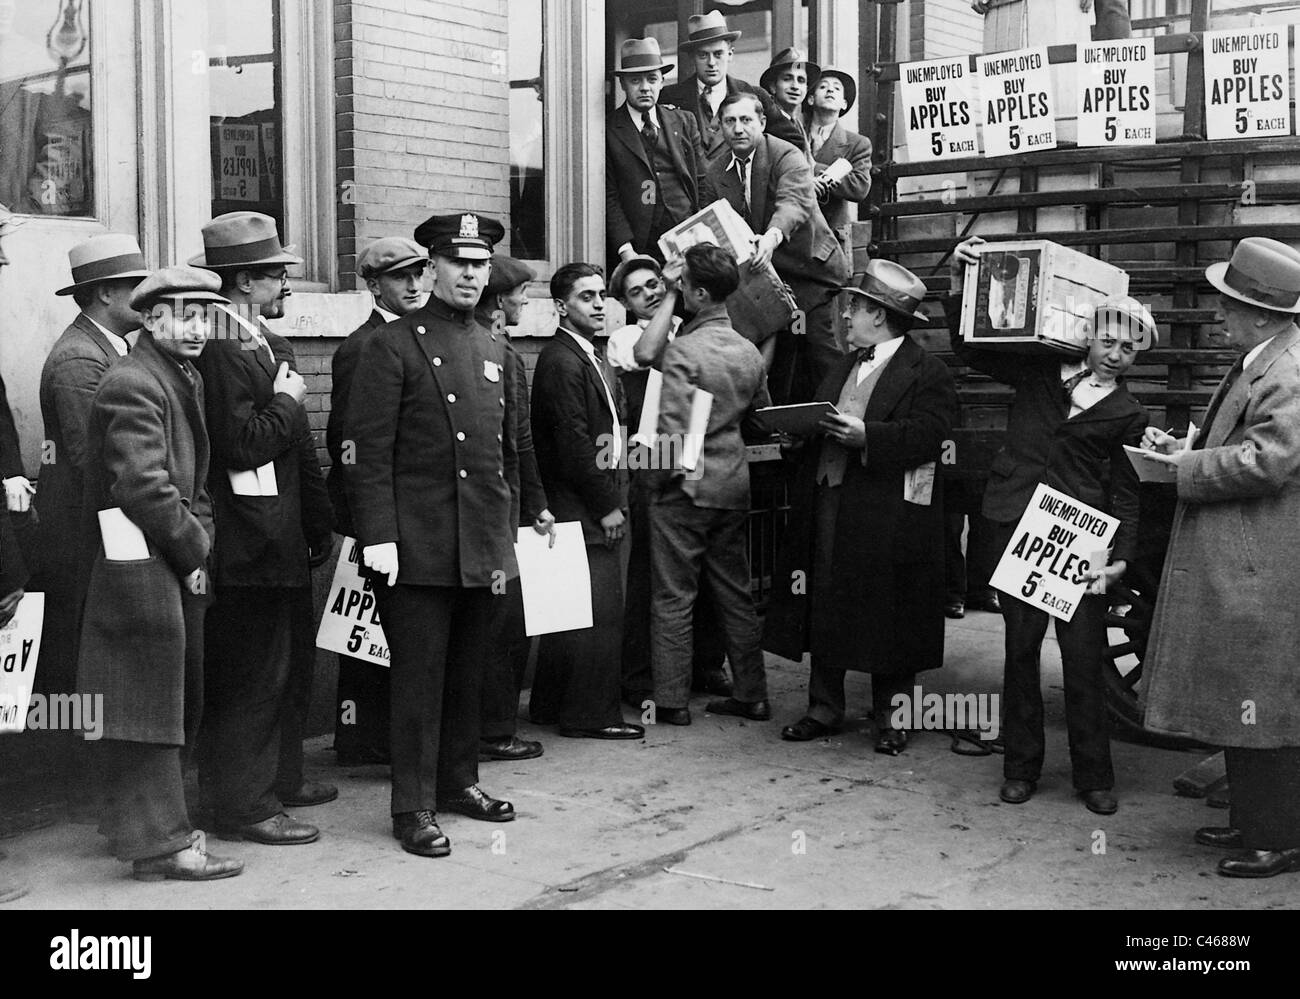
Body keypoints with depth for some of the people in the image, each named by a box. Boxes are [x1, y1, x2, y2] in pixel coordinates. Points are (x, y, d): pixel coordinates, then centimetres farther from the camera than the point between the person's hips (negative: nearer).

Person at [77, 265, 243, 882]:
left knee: (176, 705, 16)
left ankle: (145, 824, 29)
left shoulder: (184, 378, 16)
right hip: (140, 570, -10)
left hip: (176, 567, 10)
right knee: (148, 709, -3)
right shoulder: (133, 385, -16)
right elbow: (144, 487, -23)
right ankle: (159, 844, 5)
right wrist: (192, 549, -12)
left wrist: (200, 540, 4)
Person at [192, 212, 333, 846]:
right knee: (251, 675, -4)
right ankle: (243, 806, 5)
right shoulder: (220, 348, -16)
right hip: (247, 547, -11)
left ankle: (265, 782, 31)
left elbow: (295, 448, 20)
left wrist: (319, 526, 18)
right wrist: (287, 402, -10)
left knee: (270, 669, 19)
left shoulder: (254, 342, 17)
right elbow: (241, 446, -25)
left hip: (272, 540, 11)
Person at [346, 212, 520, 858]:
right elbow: (369, 450, -10)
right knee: (419, 675, -2)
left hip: (483, 546, 6)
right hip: (417, 545, -6)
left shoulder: (494, 351, 16)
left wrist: (505, 528, 17)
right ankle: (413, 806, 7)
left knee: (468, 672, 14)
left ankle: (458, 780, 29)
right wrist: (378, 535, -16)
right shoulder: (392, 346, -4)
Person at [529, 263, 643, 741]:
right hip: (581, 510, -10)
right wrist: (606, 507, -14)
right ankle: (591, 714, 0)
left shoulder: (589, 357, 18)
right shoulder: (561, 361, -14)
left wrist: (616, 499, 11)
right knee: (599, 612, -7)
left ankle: (551, 705, 22)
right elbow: (574, 445, -18)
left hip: (597, 507, 10)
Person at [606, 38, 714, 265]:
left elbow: (703, 183, 12)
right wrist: (626, 250, -12)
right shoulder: (607, 130, 3)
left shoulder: (684, 122, 13)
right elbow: (609, 197, -1)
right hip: (640, 248, -3)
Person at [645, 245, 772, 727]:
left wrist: (665, 474, -5)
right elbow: (761, 419, 15)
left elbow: (672, 430, -20)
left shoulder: (683, 350, -15)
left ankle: (671, 701, 8)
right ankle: (751, 695, 18)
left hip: (685, 487, -6)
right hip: (734, 486, 6)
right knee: (735, 593, 13)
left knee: (674, 597, 3)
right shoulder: (749, 351, 6)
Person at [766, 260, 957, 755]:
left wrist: (867, 436, -26)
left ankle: (891, 716, 13)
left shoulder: (927, 372, -5)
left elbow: (928, 433, -18)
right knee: (823, 607, 9)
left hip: (887, 514, -7)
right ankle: (824, 706, 19)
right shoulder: (844, 366, 20)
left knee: (887, 615, 1)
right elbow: (816, 424, 21)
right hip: (828, 501, 7)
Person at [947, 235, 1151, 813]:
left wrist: (1120, 560, -7)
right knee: (1021, 646, 5)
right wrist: (960, 284, -3)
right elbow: (970, 351, 11)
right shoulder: (1041, 372, 11)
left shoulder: (1126, 415, 9)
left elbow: (1123, 495, 5)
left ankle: (1093, 776, 10)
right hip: (1017, 527, 1)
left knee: (1084, 656, -2)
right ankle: (1021, 767, 16)